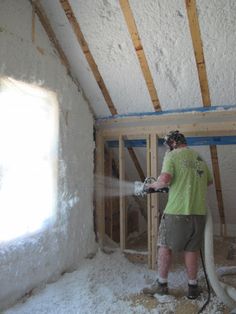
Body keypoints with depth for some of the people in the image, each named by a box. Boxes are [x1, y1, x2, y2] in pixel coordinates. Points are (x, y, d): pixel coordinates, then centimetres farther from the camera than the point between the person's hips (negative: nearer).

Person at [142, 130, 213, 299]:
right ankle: (193, 287, 24)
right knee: (192, 249, 15)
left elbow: (165, 179, -20)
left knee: (165, 247, 11)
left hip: (177, 211, -5)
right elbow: (209, 181, 21)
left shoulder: (172, 155, -6)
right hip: (199, 211, 5)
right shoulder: (199, 157, 13)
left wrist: (154, 185, -2)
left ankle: (162, 284, 21)